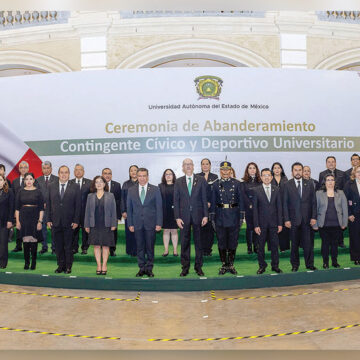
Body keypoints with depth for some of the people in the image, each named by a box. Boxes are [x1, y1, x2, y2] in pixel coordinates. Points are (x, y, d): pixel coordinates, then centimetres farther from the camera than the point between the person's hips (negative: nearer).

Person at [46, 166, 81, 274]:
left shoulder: (75, 187, 1)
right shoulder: (51, 187, 8)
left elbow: (78, 205, -1)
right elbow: (48, 204, 8)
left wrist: (76, 221, -7)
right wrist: (48, 219, 2)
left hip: (69, 222, -2)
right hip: (56, 221, 3)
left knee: (68, 246, 3)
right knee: (58, 245, 9)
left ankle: (68, 266, 15)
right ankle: (60, 265, 20)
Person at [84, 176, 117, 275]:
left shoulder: (110, 196, 3)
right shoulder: (90, 196, 8)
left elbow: (113, 211, 2)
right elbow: (87, 211, 9)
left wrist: (113, 224, -4)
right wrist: (86, 225, 4)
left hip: (106, 225, -1)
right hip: (94, 225, 2)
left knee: (105, 245, 3)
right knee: (96, 245, 4)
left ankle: (104, 265, 13)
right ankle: (98, 265, 13)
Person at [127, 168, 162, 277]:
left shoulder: (155, 189, 2)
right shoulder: (131, 190, 7)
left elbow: (159, 207, 0)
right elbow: (129, 208, 8)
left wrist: (159, 223, -6)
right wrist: (130, 224, 2)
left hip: (151, 223, -1)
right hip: (137, 224, 2)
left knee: (150, 247, 4)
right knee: (140, 247, 7)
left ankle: (149, 268, 16)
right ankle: (142, 268, 18)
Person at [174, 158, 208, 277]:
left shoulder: (201, 180, 4)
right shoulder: (178, 182, 6)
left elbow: (204, 199, 2)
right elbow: (176, 200, 4)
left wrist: (205, 215, -4)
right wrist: (177, 217, -4)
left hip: (198, 215, 0)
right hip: (184, 216, 1)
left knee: (198, 242, 6)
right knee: (184, 242, 5)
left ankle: (198, 267, 18)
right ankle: (185, 267, 16)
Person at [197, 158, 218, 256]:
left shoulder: (214, 177, 10)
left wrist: (210, 203, -7)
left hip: (211, 207, 1)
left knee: (210, 228, 1)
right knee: (201, 228, -2)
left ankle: (209, 249, 9)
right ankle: (202, 249, 5)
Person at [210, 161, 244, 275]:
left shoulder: (237, 183, 4)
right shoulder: (216, 184, 4)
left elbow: (241, 200, 3)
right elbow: (213, 202, 4)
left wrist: (241, 216, -2)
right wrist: (212, 217, 0)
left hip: (233, 216, 0)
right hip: (220, 217, 0)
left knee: (233, 242, 6)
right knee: (221, 242, 5)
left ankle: (231, 264, 18)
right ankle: (224, 265, 17)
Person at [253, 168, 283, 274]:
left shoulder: (276, 189, 6)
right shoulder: (256, 190, -1)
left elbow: (279, 207, 5)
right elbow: (255, 209, -2)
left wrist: (280, 223, 0)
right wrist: (256, 225, -7)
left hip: (274, 223, 2)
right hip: (262, 223, -1)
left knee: (274, 245, 7)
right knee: (261, 246, 6)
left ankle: (275, 265, 21)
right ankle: (262, 266, 19)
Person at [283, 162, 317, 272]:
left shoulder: (309, 184, 7)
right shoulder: (287, 185, 2)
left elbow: (313, 202, 7)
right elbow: (285, 203, 0)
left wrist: (313, 217, -1)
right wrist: (286, 219, -7)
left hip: (307, 219, 1)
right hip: (293, 219, -1)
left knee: (308, 243, 2)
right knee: (294, 244, 6)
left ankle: (309, 264, 14)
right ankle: (295, 265, 17)